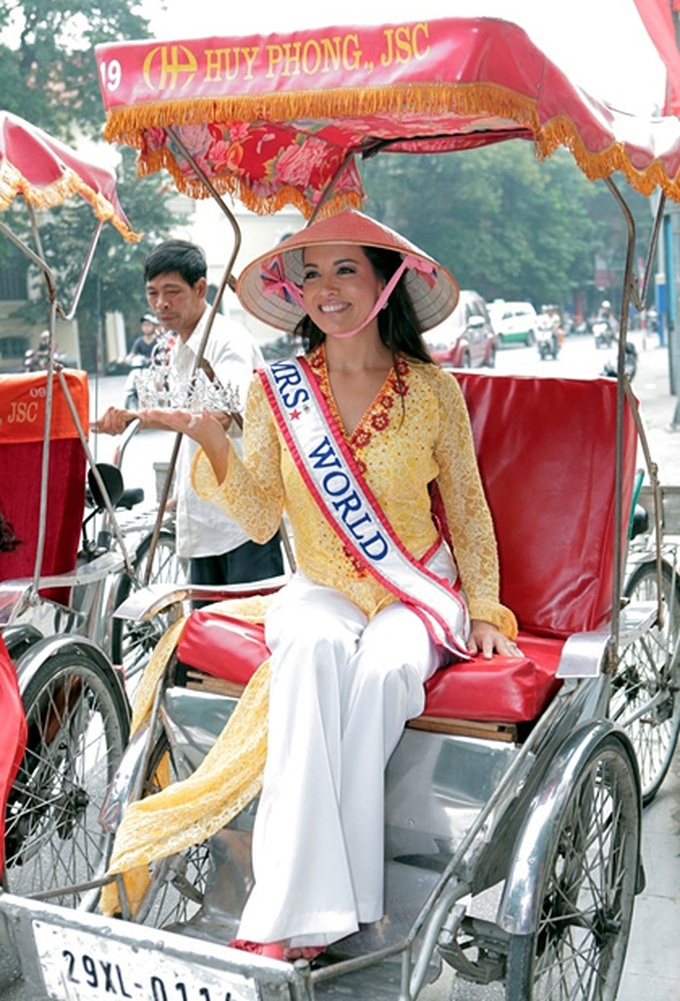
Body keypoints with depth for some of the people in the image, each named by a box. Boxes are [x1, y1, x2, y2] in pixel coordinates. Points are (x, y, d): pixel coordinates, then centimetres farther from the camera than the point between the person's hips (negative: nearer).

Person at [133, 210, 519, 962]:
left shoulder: (430, 388, 1)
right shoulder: (277, 390, 3)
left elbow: (467, 508, 7)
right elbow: (260, 520, -1)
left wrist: (484, 611, -1)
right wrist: (212, 441, -16)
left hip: (417, 593, -1)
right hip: (321, 589, 1)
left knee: (380, 670, -34)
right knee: (314, 648, -35)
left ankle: (291, 918, -30)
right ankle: (308, 908, -38)